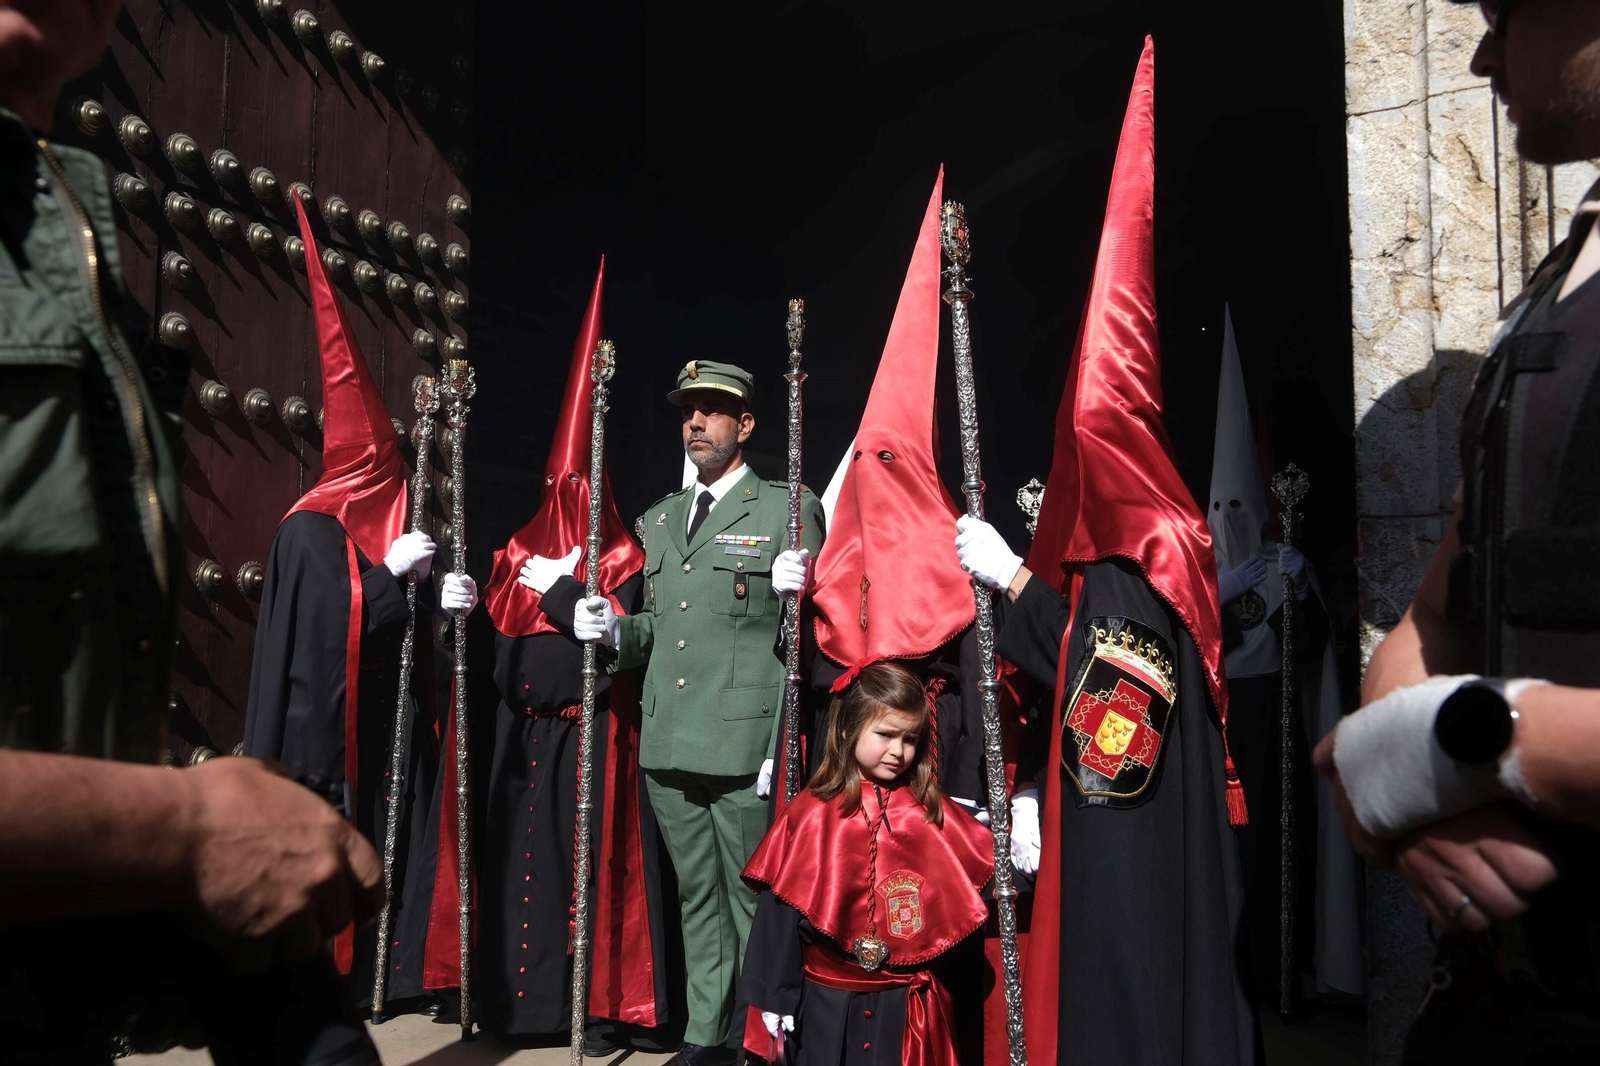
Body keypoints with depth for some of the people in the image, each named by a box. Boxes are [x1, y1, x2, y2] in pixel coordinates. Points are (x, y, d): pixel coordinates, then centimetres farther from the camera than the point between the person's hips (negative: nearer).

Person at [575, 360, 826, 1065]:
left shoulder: (788, 509, -1)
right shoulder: (659, 518, 17)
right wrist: (614, 631, 4)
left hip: (744, 744, -6)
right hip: (668, 745, 6)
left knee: (753, 900, 2)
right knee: (697, 899, 17)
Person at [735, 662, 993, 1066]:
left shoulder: (936, 816, -2)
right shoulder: (810, 816, -7)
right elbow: (778, 916, -5)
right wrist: (774, 1004, -4)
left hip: (909, 1008, 1)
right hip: (825, 1004, -1)